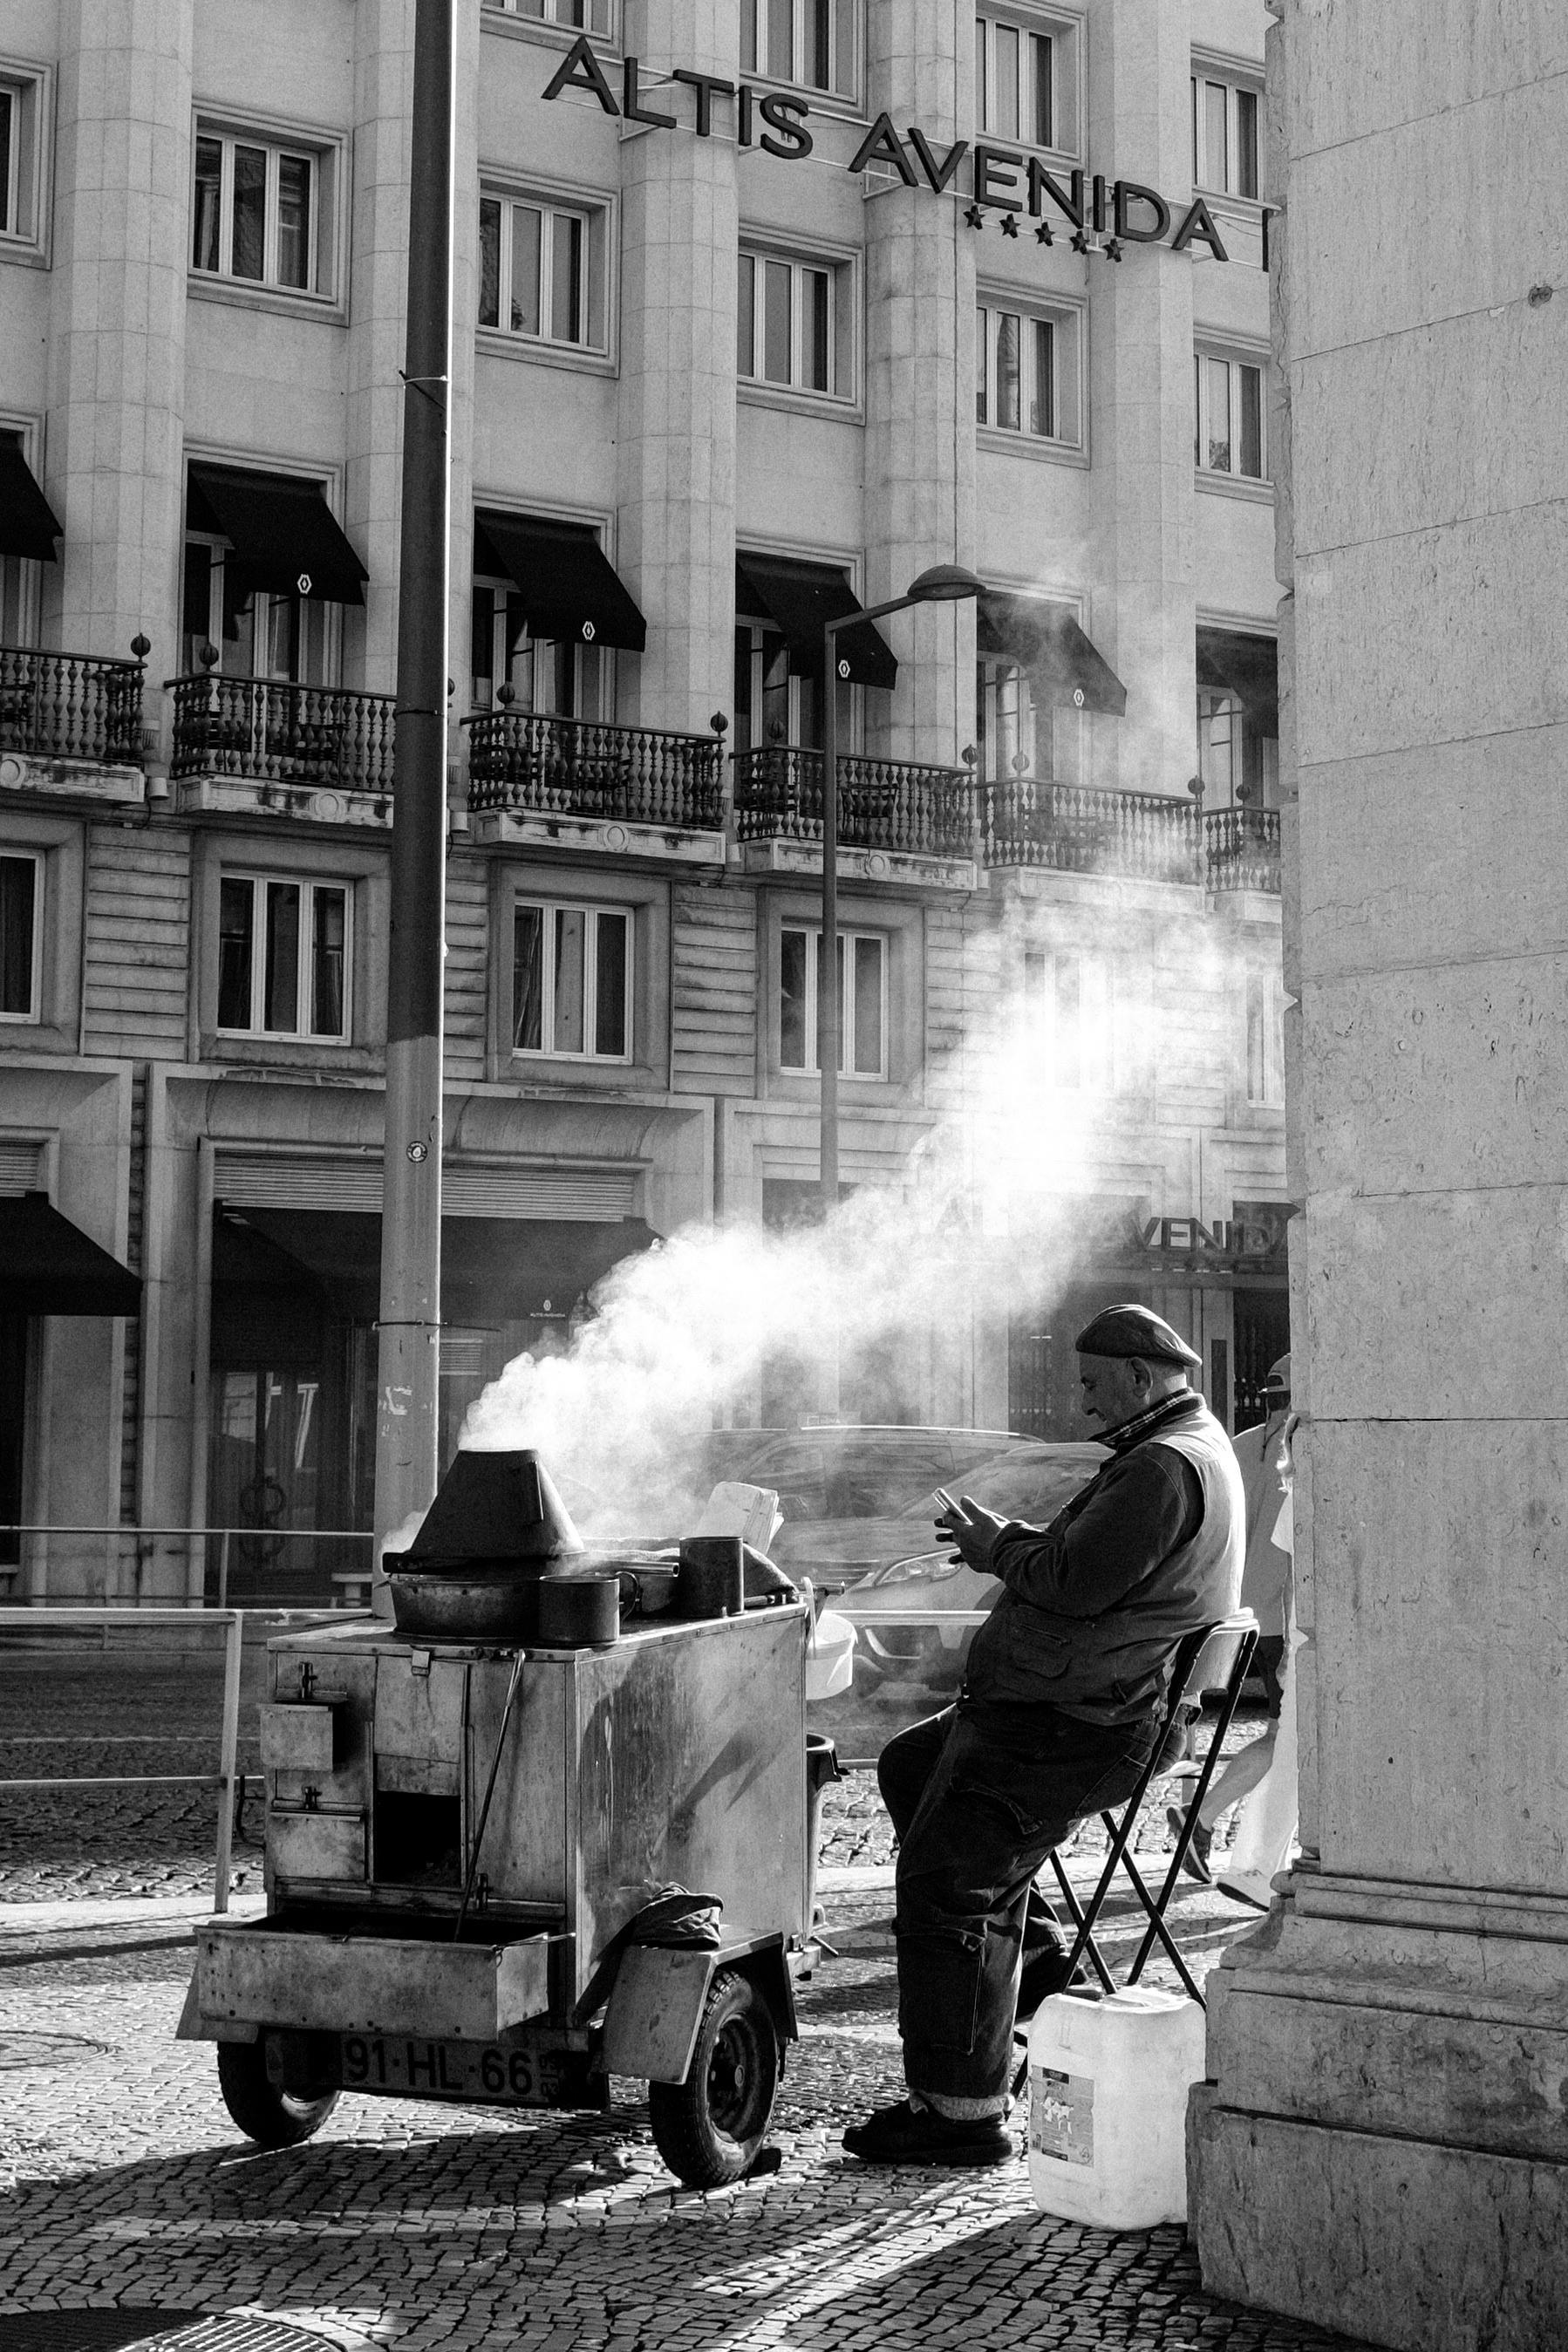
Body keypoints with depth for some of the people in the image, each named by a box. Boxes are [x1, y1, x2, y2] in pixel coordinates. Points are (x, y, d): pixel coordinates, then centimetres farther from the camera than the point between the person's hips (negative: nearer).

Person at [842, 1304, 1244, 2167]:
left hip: (1075, 1728, -12)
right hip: (1066, 1704, 12)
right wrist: (1007, 1538, 8)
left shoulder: (1165, 1468, -19)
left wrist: (994, 1547, -8)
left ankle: (959, 2111, -7)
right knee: (910, 1767, 27)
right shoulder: (1190, 1448, 17)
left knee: (945, 1880, -11)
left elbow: (1075, 1584, -25)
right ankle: (1030, 1949, 26)